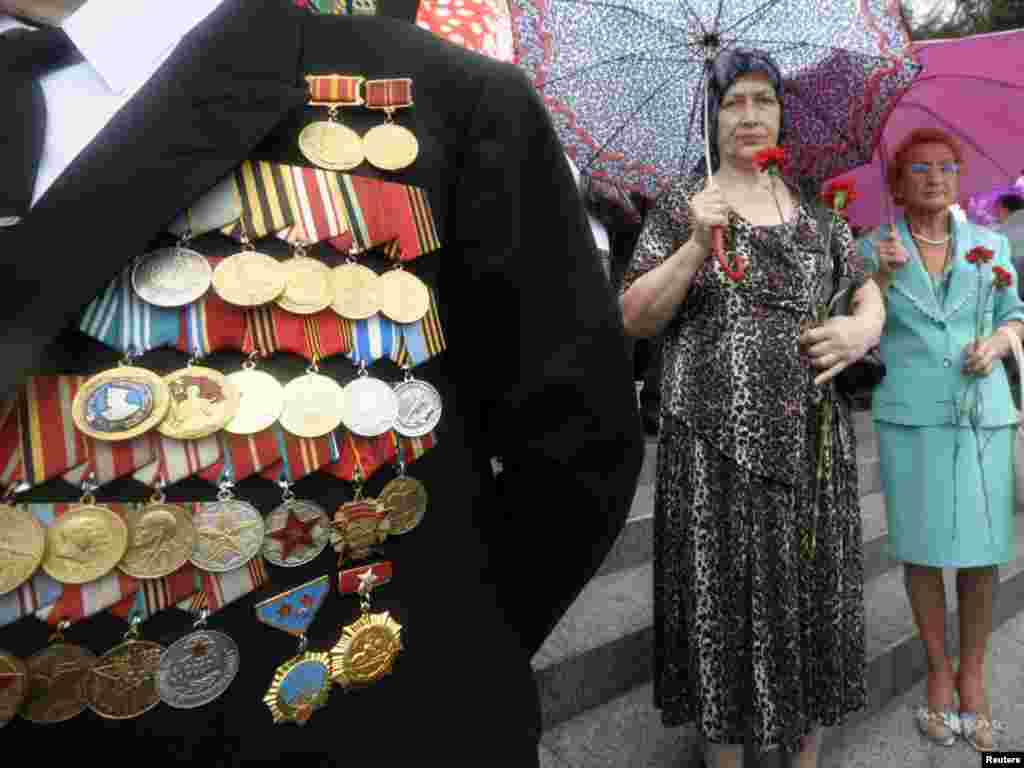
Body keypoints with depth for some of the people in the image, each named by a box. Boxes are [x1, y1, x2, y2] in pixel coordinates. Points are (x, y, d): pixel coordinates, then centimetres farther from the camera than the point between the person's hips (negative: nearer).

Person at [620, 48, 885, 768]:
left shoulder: (815, 204, 13)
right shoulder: (682, 205, 3)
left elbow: (868, 288, 19)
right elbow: (635, 320, -4)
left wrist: (865, 326, -3)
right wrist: (696, 246, -17)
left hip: (811, 436, 4)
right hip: (714, 439, -3)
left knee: (812, 591, 11)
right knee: (724, 599, 2)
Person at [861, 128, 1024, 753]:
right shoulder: (874, 249, 3)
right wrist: (881, 276, -14)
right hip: (909, 417, -2)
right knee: (922, 548, 4)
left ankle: (974, 673, 24)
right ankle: (939, 671, 22)